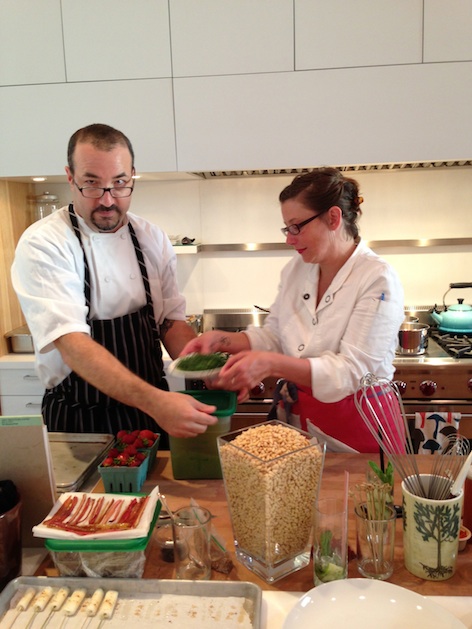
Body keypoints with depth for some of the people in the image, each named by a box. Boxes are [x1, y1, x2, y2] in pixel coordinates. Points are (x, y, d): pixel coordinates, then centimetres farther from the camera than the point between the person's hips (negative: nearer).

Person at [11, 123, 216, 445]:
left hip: (153, 408, 5)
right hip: (78, 422, -4)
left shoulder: (153, 239, -1)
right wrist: (154, 401, -40)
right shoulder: (41, 245, -17)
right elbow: (72, 343, -28)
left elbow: (172, 321, 3)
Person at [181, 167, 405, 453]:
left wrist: (271, 363, -33)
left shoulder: (378, 280, -17)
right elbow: (273, 337, 7)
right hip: (296, 420, 5)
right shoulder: (296, 269, 2)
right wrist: (222, 340, -9)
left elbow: (352, 371, -23)